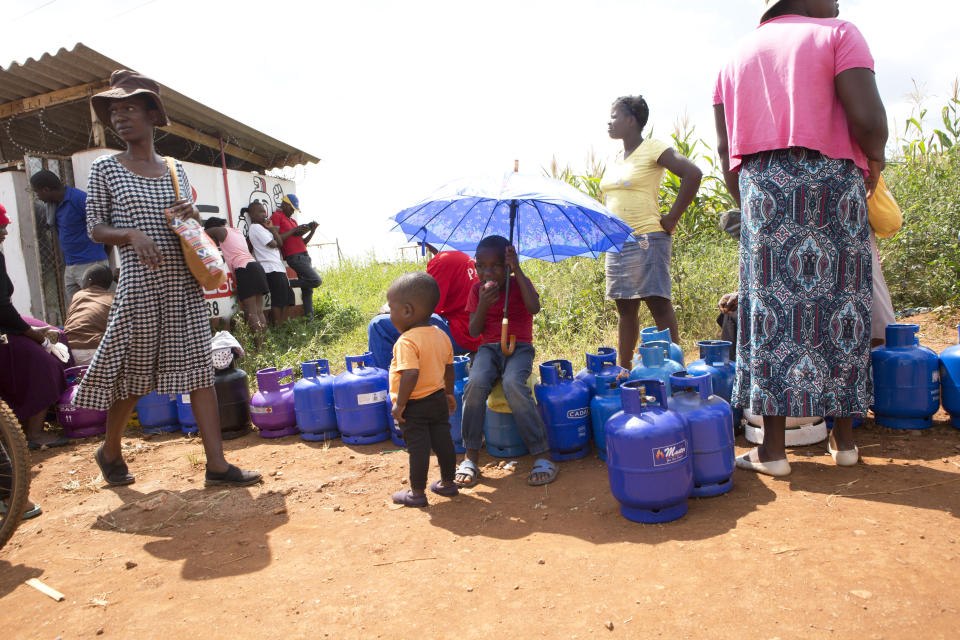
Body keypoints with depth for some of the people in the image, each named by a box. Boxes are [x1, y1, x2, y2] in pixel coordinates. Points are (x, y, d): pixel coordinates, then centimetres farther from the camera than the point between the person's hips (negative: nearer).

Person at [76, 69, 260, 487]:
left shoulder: (176, 171, 13)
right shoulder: (105, 169, 4)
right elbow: (95, 227, 2)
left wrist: (191, 216, -4)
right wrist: (133, 235, -17)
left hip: (185, 283, 3)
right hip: (139, 284, -3)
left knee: (199, 368, -1)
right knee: (132, 375, 6)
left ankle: (216, 464, 2)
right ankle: (110, 451, 32)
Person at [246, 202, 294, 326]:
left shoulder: (262, 227, 22)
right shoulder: (256, 227, -7)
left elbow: (280, 243, 18)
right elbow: (272, 244, -12)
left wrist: (272, 229, 9)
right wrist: (271, 230, 6)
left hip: (278, 266, 10)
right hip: (271, 268, -10)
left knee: (288, 296, 10)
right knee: (278, 299, -11)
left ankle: (284, 323, 13)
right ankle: (277, 326, -6)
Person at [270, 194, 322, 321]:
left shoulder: (292, 220, 25)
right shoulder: (276, 216, -1)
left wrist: (312, 230, 9)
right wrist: (294, 231, -12)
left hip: (304, 255, 9)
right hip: (294, 257, -9)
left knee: (307, 289, 5)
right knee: (316, 280, -19)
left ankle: (309, 318, 7)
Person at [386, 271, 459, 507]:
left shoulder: (406, 341, -22)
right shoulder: (442, 336, 2)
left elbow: (411, 374, -30)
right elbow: (449, 368, 11)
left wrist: (399, 403, -21)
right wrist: (449, 393, 22)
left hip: (414, 407, -7)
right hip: (438, 400, 7)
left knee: (418, 448, 4)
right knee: (443, 442, 16)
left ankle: (417, 492, 17)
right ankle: (447, 483, 31)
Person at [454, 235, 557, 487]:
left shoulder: (519, 283, 1)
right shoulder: (477, 289, 6)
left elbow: (534, 308, -21)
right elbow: (474, 332, 2)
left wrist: (517, 269, -19)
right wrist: (483, 304, -15)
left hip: (519, 348, -2)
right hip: (489, 349, 2)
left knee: (513, 384, -34)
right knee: (476, 383, -30)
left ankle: (542, 457, -25)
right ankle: (471, 458, -19)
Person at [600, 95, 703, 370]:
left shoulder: (653, 149, -6)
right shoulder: (616, 159, 17)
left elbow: (693, 174, -16)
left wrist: (672, 218, -14)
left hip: (647, 239, -8)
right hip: (616, 242, 8)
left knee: (658, 304, -8)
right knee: (625, 308, 10)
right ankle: (624, 370, 17)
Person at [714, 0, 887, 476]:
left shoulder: (738, 55, 18)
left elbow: (726, 150, 10)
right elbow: (868, 118, -11)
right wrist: (874, 162, 8)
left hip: (762, 187, 3)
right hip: (833, 183, -2)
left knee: (773, 312, 1)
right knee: (839, 309, 7)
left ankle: (772, 449, 1)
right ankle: (843, 438, 16)